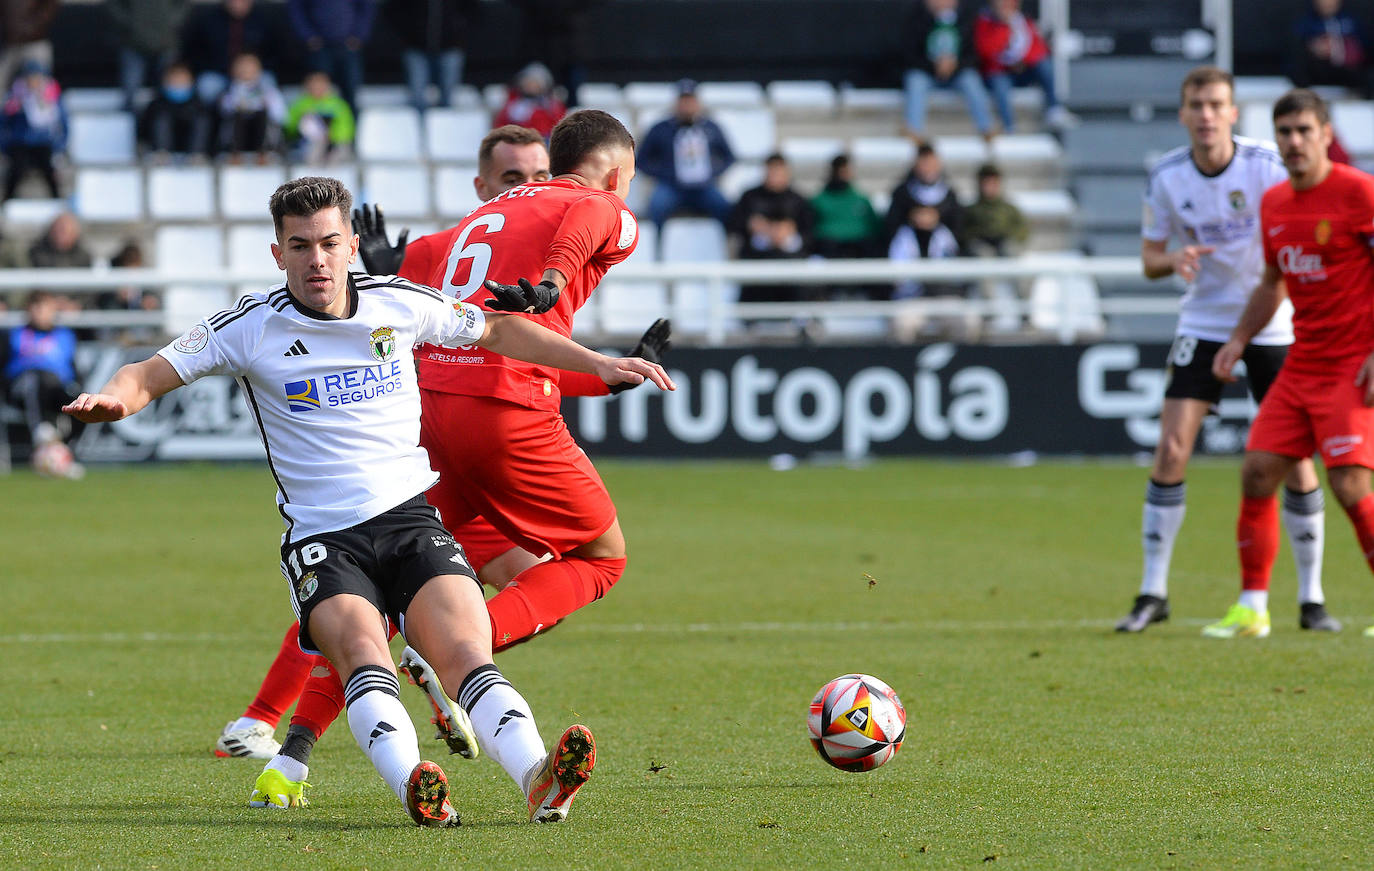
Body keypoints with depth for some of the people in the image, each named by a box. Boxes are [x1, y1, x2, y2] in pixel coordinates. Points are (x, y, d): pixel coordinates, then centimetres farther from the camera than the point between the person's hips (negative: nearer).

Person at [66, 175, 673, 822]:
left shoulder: (399, 303, 8)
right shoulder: (251, 327, 1)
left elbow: (498, 330, 24)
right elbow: (149, 376, 0)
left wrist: (600, 364, 22)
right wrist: (110, 398, -23)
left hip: (410, 520, 2)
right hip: (322, 542, -2)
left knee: (467, 653, -25)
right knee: (362, 648, -33)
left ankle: (538, 779, -47)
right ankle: (412, 785, -55)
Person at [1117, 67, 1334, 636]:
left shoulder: (1269, 167, -13)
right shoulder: (1166, 176, -5)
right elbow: (1149, 258, 4)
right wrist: (1173, 259, -19)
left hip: (1273, 325, -2)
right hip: (1203, 322, 2)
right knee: (1171, 448, -9)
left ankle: (1311, 598, 8)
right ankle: (1153, 593, 0)